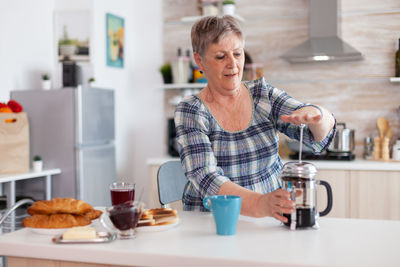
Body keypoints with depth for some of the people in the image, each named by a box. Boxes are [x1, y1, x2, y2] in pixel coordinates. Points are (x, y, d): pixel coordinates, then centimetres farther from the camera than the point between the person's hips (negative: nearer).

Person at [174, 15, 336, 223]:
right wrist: (260, 203, -35)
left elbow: (319, 135, -5)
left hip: (271, 221, 1)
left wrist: (313, 114, -29)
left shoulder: (264, 95, 5)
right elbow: (207, 181, -18)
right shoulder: (190, 112, -5)